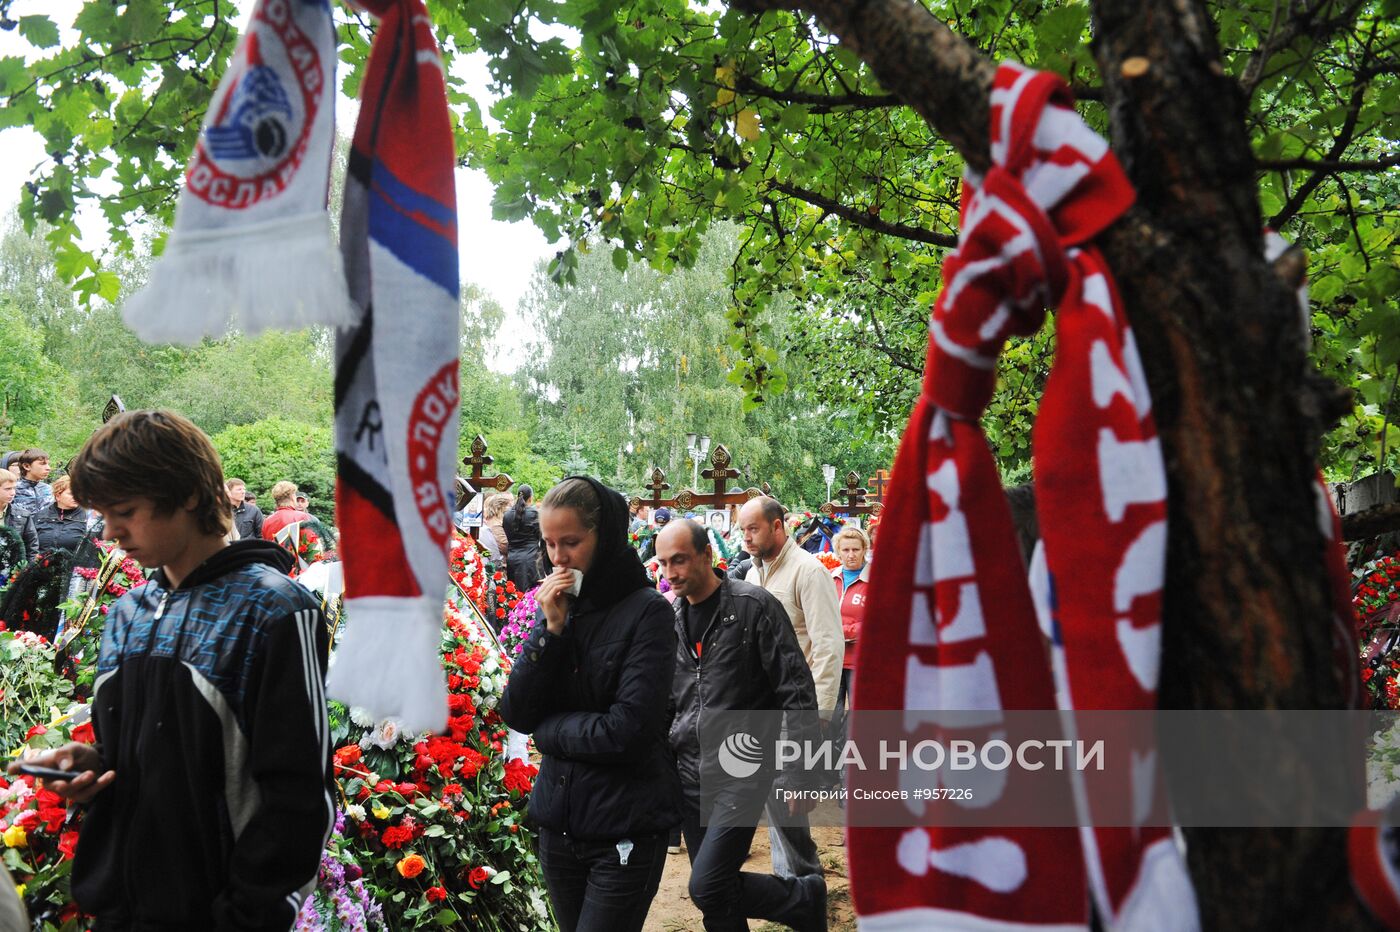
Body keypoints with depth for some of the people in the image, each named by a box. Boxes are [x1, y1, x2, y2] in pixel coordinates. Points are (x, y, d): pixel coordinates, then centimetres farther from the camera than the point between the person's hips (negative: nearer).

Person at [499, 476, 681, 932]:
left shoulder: (646, 611, -12)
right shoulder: (559, 605, 4)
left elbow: (627, 731, -20)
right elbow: (516, 713, -3)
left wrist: (550, 728, -6)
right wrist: (551, 628, -12)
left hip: (625, 830, -6)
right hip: (559, 821, 6)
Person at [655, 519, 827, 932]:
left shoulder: (754, 606, -10)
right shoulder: (671, 620, 8)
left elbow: (797, 692, -11)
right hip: (689, 770, 6)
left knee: (707, 886, -14)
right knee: (717, 895, 9)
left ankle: (805, 898, 9)